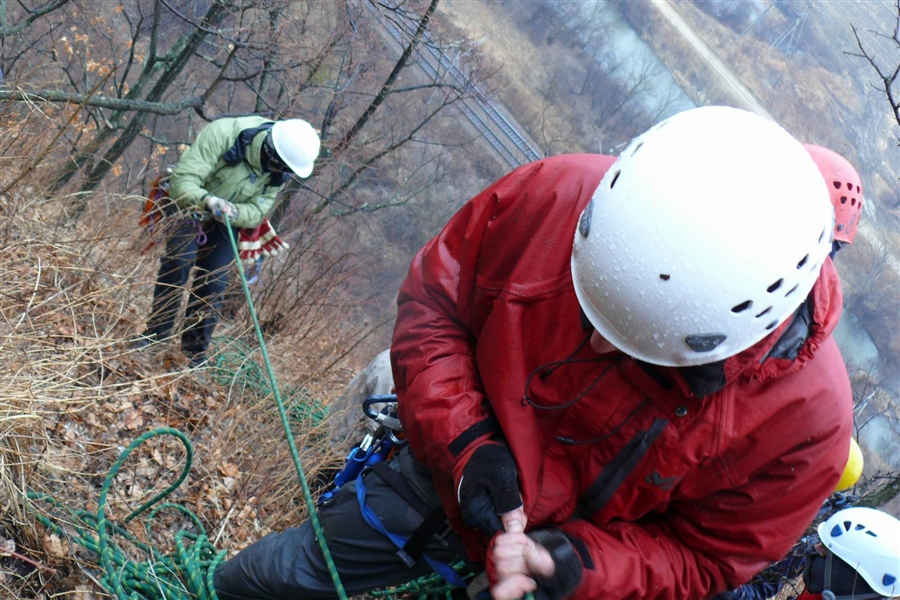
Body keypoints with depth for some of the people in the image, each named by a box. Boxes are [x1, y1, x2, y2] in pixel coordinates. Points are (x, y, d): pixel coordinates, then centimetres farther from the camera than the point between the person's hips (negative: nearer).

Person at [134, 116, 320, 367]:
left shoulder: (280, 172, -18)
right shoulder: (221, 133, -34)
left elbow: (257, 212, -15)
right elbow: (182, 180, -35)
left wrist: (234, 212, -37)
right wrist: (207, 200, -54)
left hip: (222, 224, 4)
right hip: (187, 207, -4)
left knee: (213, 286, -3)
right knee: (180, 260, -23)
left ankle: (194, 355, 10)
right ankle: (155, 335, -11)